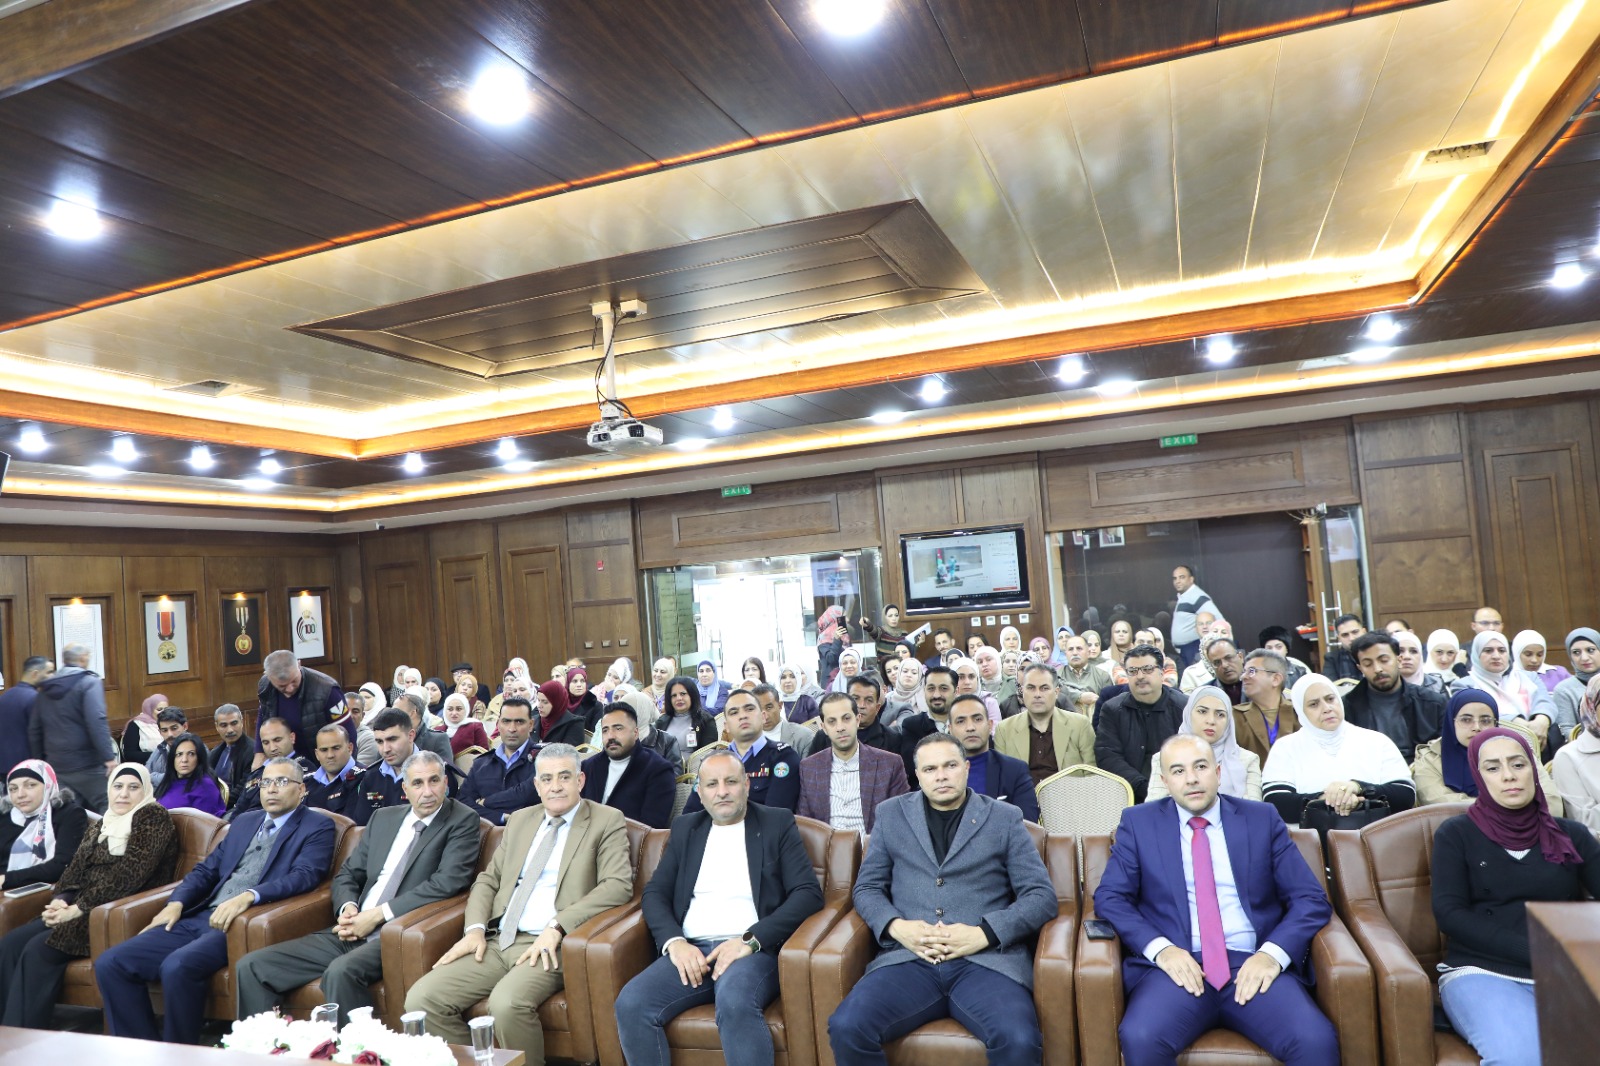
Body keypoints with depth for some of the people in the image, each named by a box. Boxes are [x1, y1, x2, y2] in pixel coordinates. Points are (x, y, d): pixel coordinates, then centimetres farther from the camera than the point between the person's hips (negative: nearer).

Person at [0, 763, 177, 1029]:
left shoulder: (154, 817, -6)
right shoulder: (106, 822, 20)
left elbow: (128, 875, -16)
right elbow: (77, 867, 14)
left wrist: (78, 909, -16)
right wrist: (61, 899, -6)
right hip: (86, 910, 8)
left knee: (39, 951, -22)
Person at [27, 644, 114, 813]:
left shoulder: (45, 688, 14)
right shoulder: (89, 682, -8)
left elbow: (34, 730, 18)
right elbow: (96, 722, -20)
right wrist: (108, 756, -22)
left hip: (56, 766, 7)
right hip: (87, 764, -7)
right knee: (107, 812, -2)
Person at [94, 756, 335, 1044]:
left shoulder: (318, 826, 1)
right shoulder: (245, 822, 24)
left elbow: (304, 876, -14)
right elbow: (206, 869, 22)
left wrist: (248, 897, -28)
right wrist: (176, 903, 2)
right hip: (200, 918, 7)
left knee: (178, 966, -31)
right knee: (110, 963, -7)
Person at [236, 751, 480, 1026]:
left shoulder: (462, 822, -2)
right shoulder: (383, 817, 17)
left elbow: (447, 882, -14)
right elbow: (347, 874, 20)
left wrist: (379, 914, -14)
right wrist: (347, 907, -3)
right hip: (352, 933, 7)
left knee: (341, 971, -35)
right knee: (251, 966, -3)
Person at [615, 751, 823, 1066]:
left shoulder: (778, 823, 7)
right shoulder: (685, 828, 18)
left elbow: (808, 892, -2)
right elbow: (655, 893, 13)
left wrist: (750, 940, -14)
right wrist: (674, 942, -8)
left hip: (754, 950, -3)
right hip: (690, 950, 4)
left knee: (734, 1002, -36)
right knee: (630, 1004, -23)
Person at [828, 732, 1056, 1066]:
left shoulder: (1005, 819, 10)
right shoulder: (891, 814, 15)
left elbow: (1042, 896, 5)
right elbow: (867, 888, 15)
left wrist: (985, 933, -11)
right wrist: (896, 926, -6)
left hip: (987, 959, -1)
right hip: (909, 957, 2)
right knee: (846, 1028, -25)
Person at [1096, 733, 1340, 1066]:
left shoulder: (1262, 819, 12)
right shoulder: (1139, 823, 9)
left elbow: (1311, 899, 7)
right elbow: (1109, 898, 3)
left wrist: (1274, 953, -11)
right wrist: (1160, 948, -14)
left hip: (1253, 964, 1)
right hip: (1178, 964, -1)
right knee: (1140, 1039, -30)